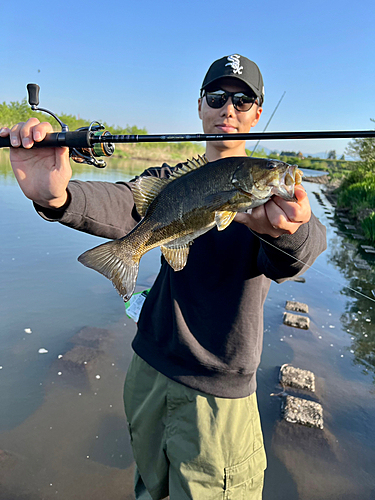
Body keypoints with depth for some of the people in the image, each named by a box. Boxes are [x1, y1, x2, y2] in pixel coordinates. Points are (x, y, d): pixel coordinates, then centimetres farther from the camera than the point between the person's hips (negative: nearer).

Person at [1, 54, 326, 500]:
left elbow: (291, 259, -28)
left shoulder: (274, 186, -7)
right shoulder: (170, 178, 2)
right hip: (149, 364, 4)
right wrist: (57, 197, -40)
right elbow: (123, 205, -19)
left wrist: (287, 232, -52)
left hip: (217, 392, -3)